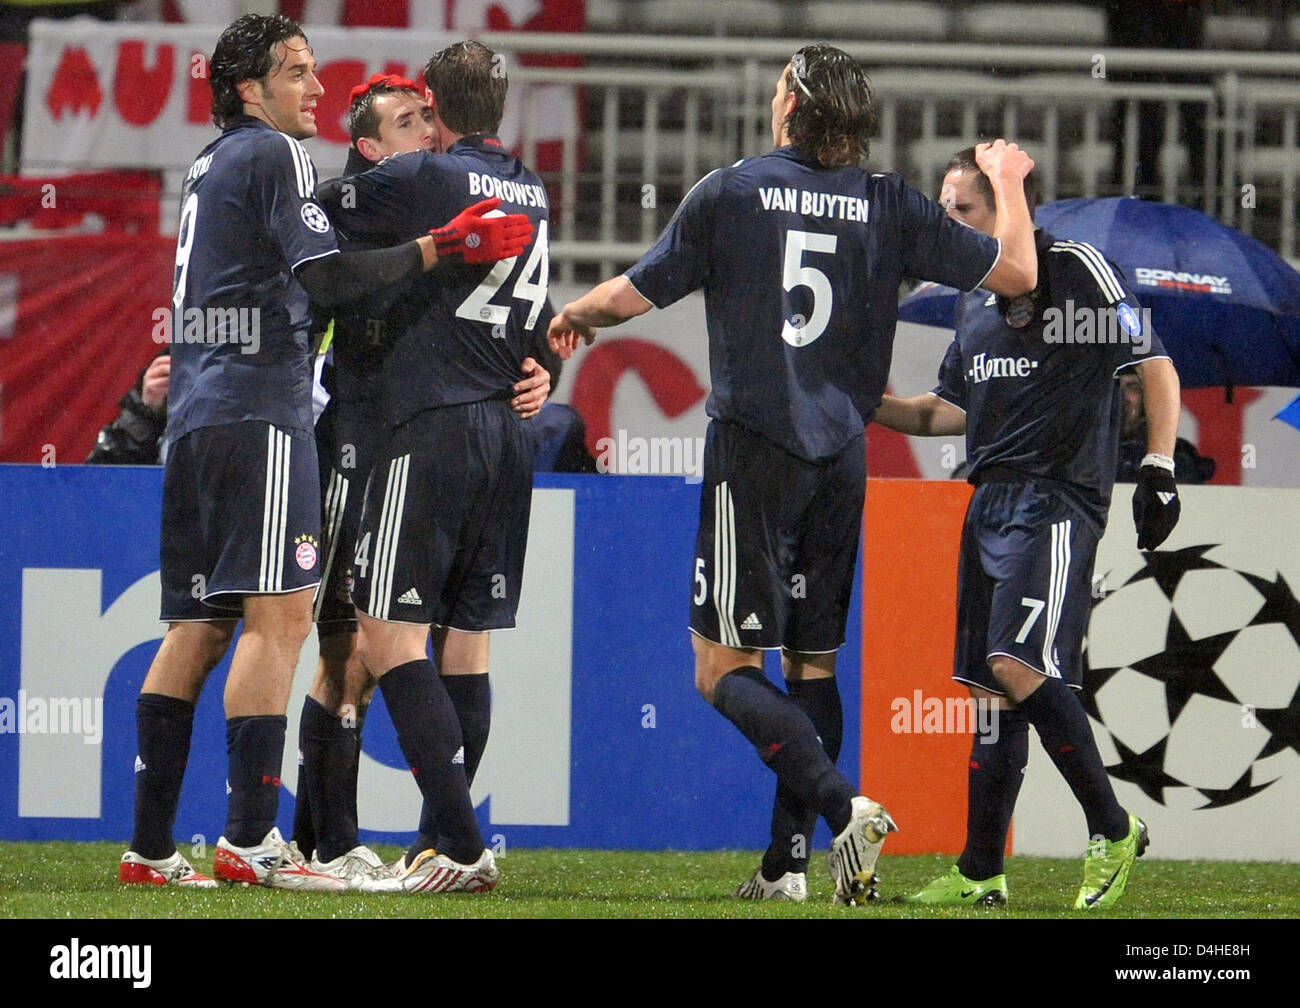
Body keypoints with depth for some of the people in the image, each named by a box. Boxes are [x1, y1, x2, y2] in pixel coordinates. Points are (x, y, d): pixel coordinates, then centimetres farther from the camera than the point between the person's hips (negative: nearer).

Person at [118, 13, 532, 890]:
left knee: (198, 628, 8)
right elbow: (323, 274, -16)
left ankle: (151, 847, 4)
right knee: (280, 613, -12)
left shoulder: (209, 167, 23)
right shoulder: (274, 154, -5)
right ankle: (250, 839, -20)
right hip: (261, 408, -9)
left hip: (197, 415, 9)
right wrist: (441, 248, -15)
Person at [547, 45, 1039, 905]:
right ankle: (789, 862, 10)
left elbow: (632, 296, 2)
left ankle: (844, 807, -23)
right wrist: (1009, 182, 27)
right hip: (841, 457, 4)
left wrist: (573, 315, 25)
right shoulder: (890, 206, 3)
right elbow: (1016, 272, 8)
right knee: (813, 662, 13)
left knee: (725, 670, -4)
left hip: (755, 450, -4)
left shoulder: (732, 191, -4)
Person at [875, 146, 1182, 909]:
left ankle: (1113, 830, -9)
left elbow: (1155, 364, -5)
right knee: (991, 687, 8)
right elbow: (955, 410, 26)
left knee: (1018, 664, -20)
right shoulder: (976, 301, 18)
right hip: (991, 500, 8)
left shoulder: (1077, 270, -6)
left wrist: (1160, 469, -12)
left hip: (1058, 497, -8)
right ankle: (981, 874, 11)